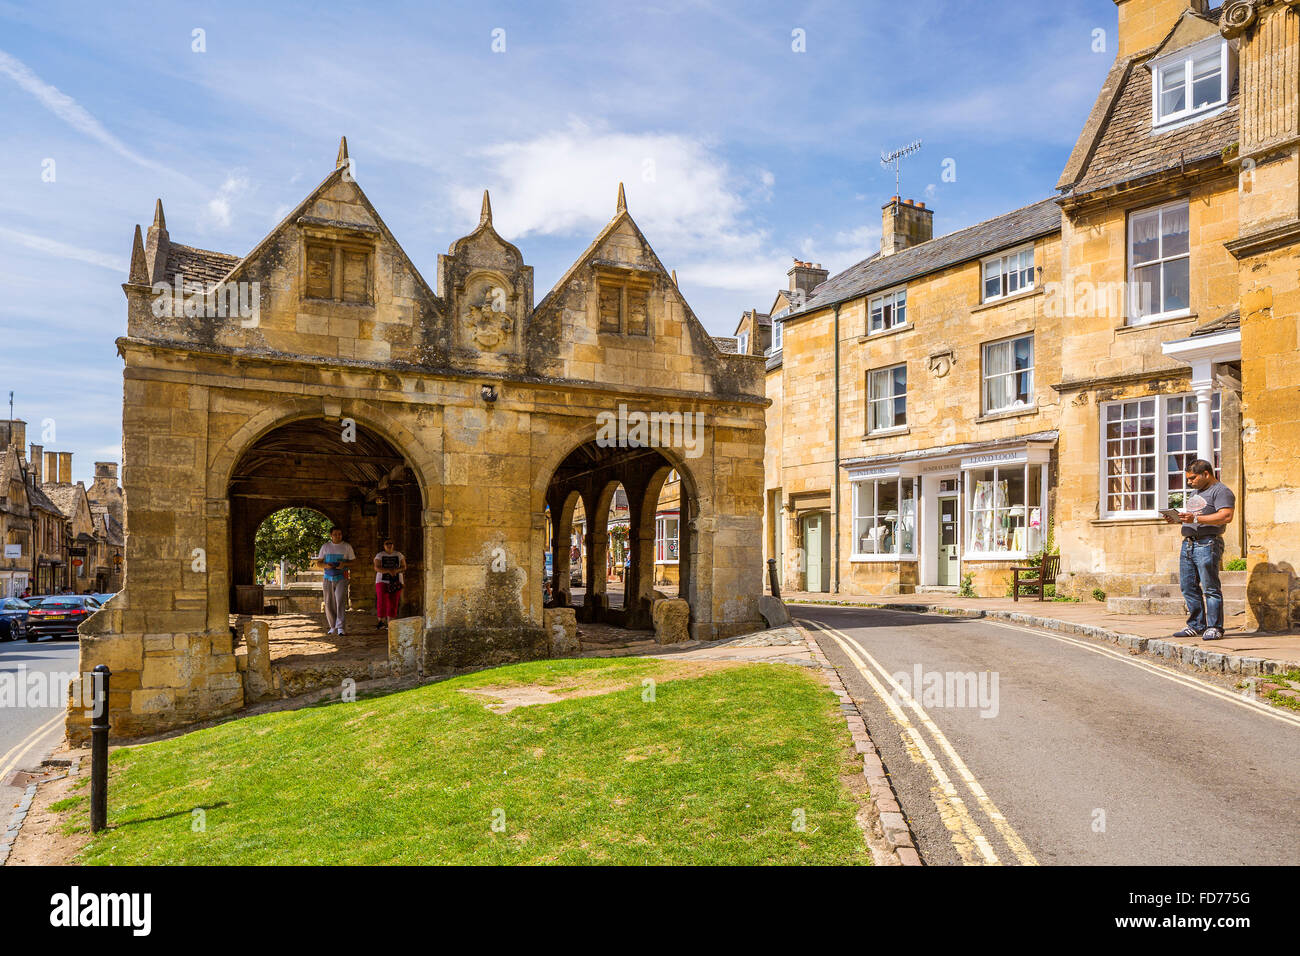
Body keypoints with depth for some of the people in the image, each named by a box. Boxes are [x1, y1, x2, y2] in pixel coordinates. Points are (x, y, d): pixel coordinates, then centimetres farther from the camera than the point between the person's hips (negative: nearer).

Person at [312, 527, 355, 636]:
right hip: (328, 579, 3)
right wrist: (325, 565, -9)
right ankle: (332, 626, 19)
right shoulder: (325, 546, 10)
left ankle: (340, 627, -17)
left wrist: (344, 563, -12)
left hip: (341, 578, -3)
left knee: (340, 601, -16)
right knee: (329, 603, 5)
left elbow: (353, 560, 8)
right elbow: (318, 563, 13)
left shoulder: (347, 546, 6)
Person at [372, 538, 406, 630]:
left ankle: (389, 623, 7)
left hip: (396, 582, 2)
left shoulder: (399, 555, 6)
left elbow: (404, 567, 2)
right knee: (382, 601, -17)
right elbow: (377, 568, -12)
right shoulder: (379, 555, 0)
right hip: (382, 581, -2)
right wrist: (389, 571, -25)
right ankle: (381, 620, -7)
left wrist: (396, 570, -19)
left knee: (393, 603, 0)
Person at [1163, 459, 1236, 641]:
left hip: (1207, 544, -9)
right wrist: (1177, 519, 8)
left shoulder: (1221, 491, -4)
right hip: (1187, 543, 9)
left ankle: (1214, 627, -1)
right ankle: (1195, 626, 15)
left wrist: (1195, 519, -24)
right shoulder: (1196, 492, 24)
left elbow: (1226, 516, -18)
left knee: (1210, 588, -6)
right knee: (1188, 587, 8)